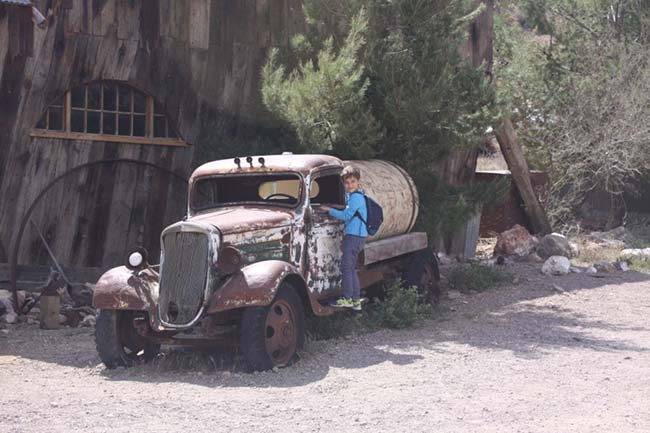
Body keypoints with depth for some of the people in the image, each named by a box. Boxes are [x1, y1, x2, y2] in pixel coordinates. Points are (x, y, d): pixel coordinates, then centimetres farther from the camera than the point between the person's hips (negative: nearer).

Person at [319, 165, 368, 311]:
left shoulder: (356, 197, -15)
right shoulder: (354, 196, 17)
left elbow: (346, 215, -19)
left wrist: (329, 210, -11)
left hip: (354, 236, -10)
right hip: (356, 235, 10)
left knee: (346, 266, -6)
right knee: (351, 268, 11)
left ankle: (347, 298, -3)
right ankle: (356, 301, 13)